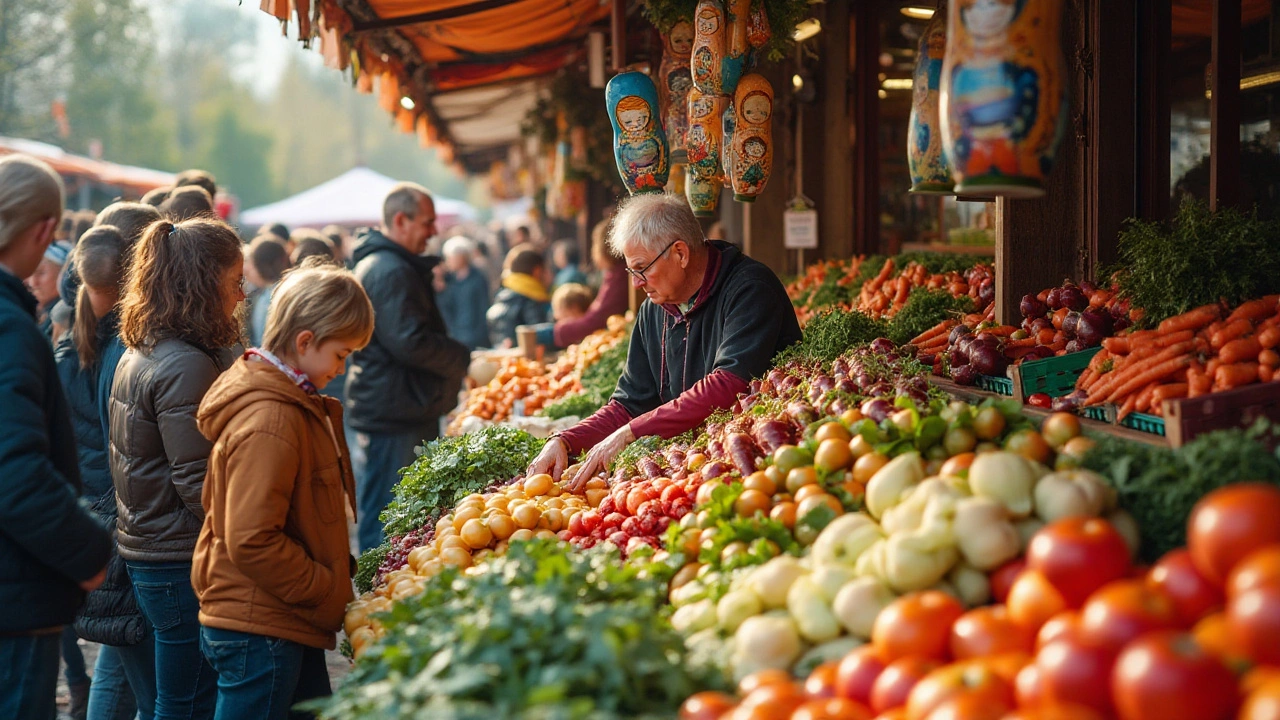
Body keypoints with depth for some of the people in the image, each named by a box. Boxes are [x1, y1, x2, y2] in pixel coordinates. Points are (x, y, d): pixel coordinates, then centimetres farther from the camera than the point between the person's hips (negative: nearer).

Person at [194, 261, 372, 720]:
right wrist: (333, 595, -17)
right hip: (258, 632, -10)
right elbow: (252, 542, -25)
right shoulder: (270, 422, -22)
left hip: (285, 625, 10)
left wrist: (334, 586, 10)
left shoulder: (298, 406, 11)